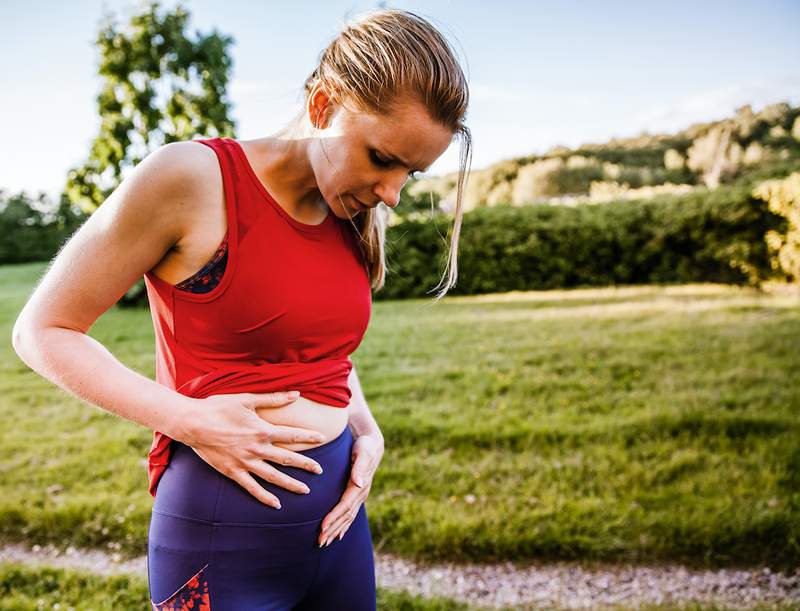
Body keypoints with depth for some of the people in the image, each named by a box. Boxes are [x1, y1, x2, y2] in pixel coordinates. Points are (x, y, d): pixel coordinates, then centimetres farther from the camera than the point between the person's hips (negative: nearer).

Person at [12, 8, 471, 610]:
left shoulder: (359, 218, 3)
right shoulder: (190, 177, -15)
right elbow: (42, 331, -9)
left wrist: (368, 431, 0)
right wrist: (192, 419, -19)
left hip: (338, 515, 6)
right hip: (226, 528, -6)